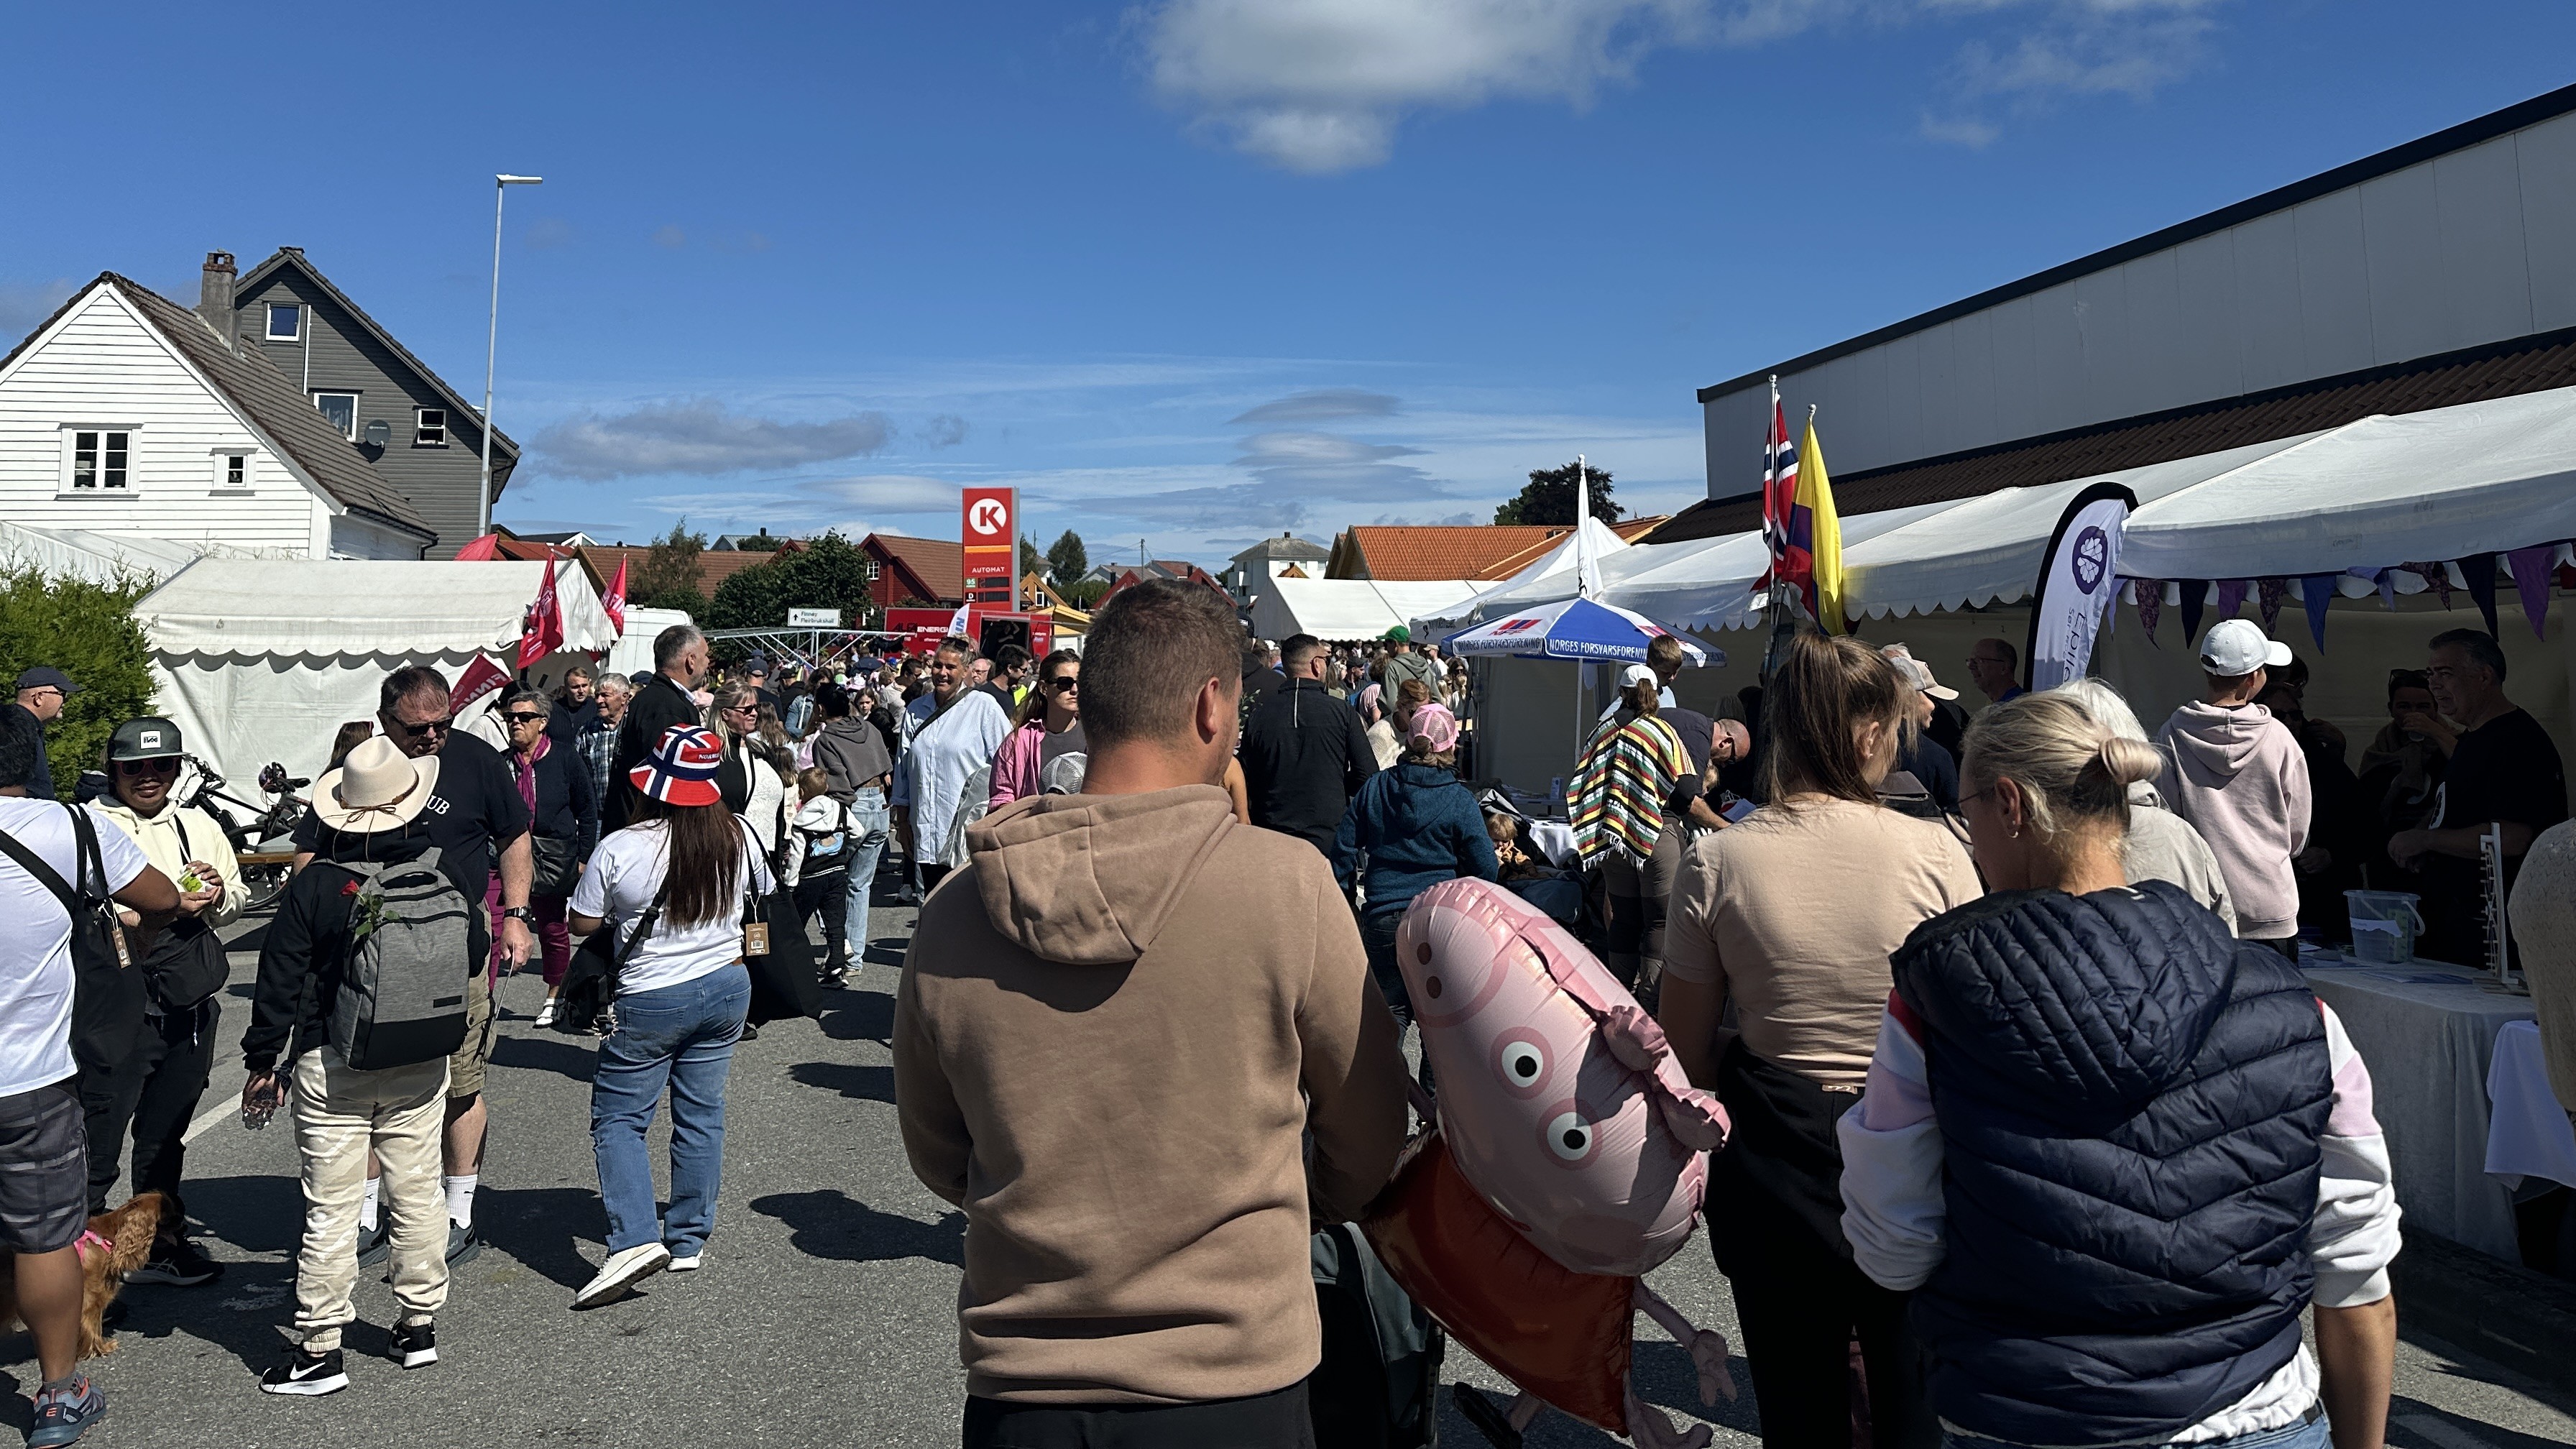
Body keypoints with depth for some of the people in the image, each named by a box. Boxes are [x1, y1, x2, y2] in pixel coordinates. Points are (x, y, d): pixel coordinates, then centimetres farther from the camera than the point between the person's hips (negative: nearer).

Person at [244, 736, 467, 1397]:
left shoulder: (312, 885, -12)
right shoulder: (446, 871, -7)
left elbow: (279, 983, -8)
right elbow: (472, 958, 6)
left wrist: (262, 1062, 3)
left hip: (330, 1068, -2)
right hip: (422, 1064, 2)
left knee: (331, 1208, 3)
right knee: (418, 1193, 12)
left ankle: (320, 1349, 9)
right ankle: (419, 1324, 22)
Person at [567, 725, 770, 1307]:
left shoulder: (619, 850, -17)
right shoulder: (738, 837, -6)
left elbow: (583, 923, -5)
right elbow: (765, 891, 13)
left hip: (652, 1000, -4)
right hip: (727, 987, 4)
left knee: (617, 1116, 8)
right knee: (702, 1113, 13)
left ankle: (635, 1239, -6)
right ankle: (689, 1241, 21)